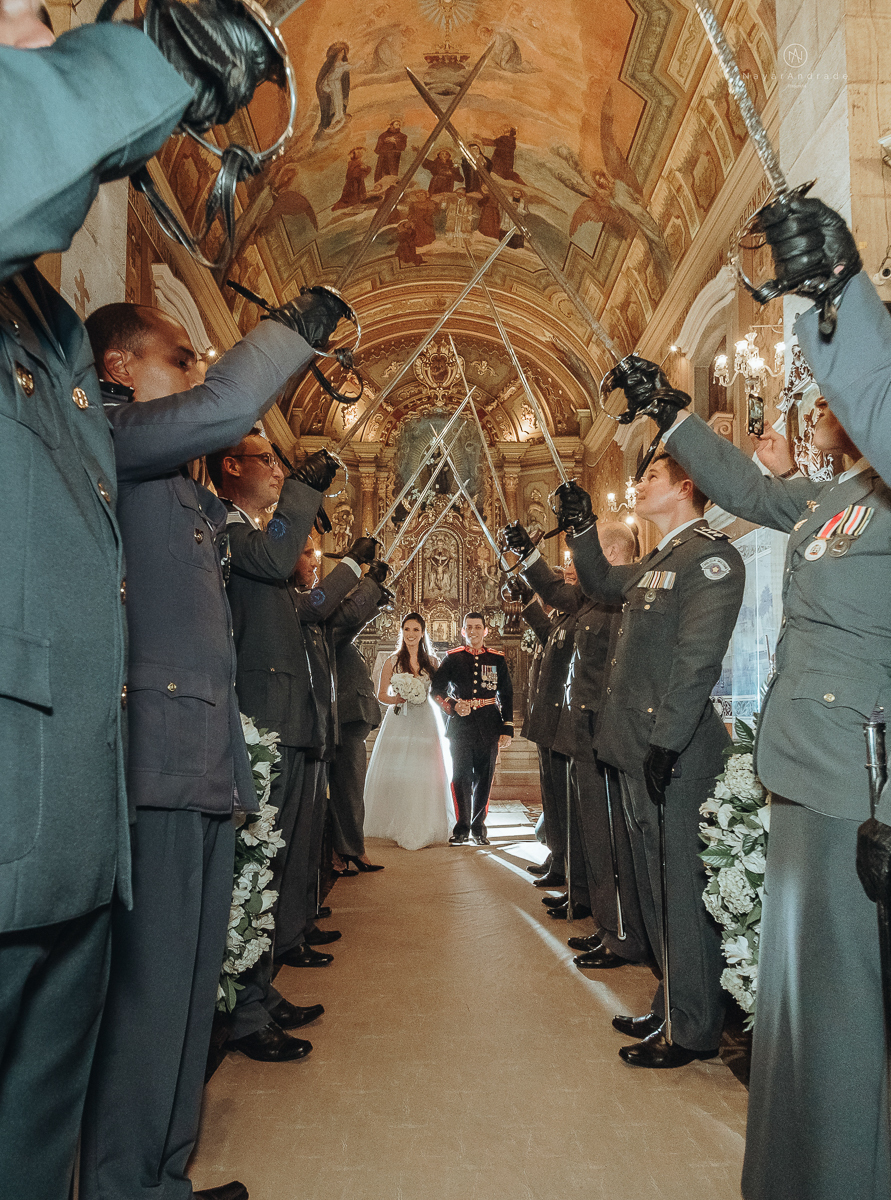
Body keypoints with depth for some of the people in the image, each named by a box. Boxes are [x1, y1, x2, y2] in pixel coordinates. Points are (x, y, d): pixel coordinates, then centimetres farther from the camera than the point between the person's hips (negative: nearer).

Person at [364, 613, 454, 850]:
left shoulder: (432, 662, 7)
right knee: (395, 774, -2)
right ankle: (396, 828, 9)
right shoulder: (392, 661, 5)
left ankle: (421, 830, 7)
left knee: (423, 776, -3)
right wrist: (400, 699, -11)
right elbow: (381, 695, 6)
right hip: (398, 722, 0)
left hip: (424, 723, 1)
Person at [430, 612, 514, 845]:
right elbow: (436, 690, 6)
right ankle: (461, 828, 9)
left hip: (488, 726, 1)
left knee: (484, 778, 6)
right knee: (461, 777, -2)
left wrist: (507, 729, 2)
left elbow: (506, 696, 9)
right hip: (460, 724, -1)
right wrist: (453, 704, -13)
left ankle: (478, 827, 18)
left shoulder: (497, 659, 8)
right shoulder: (452, 658, 6)